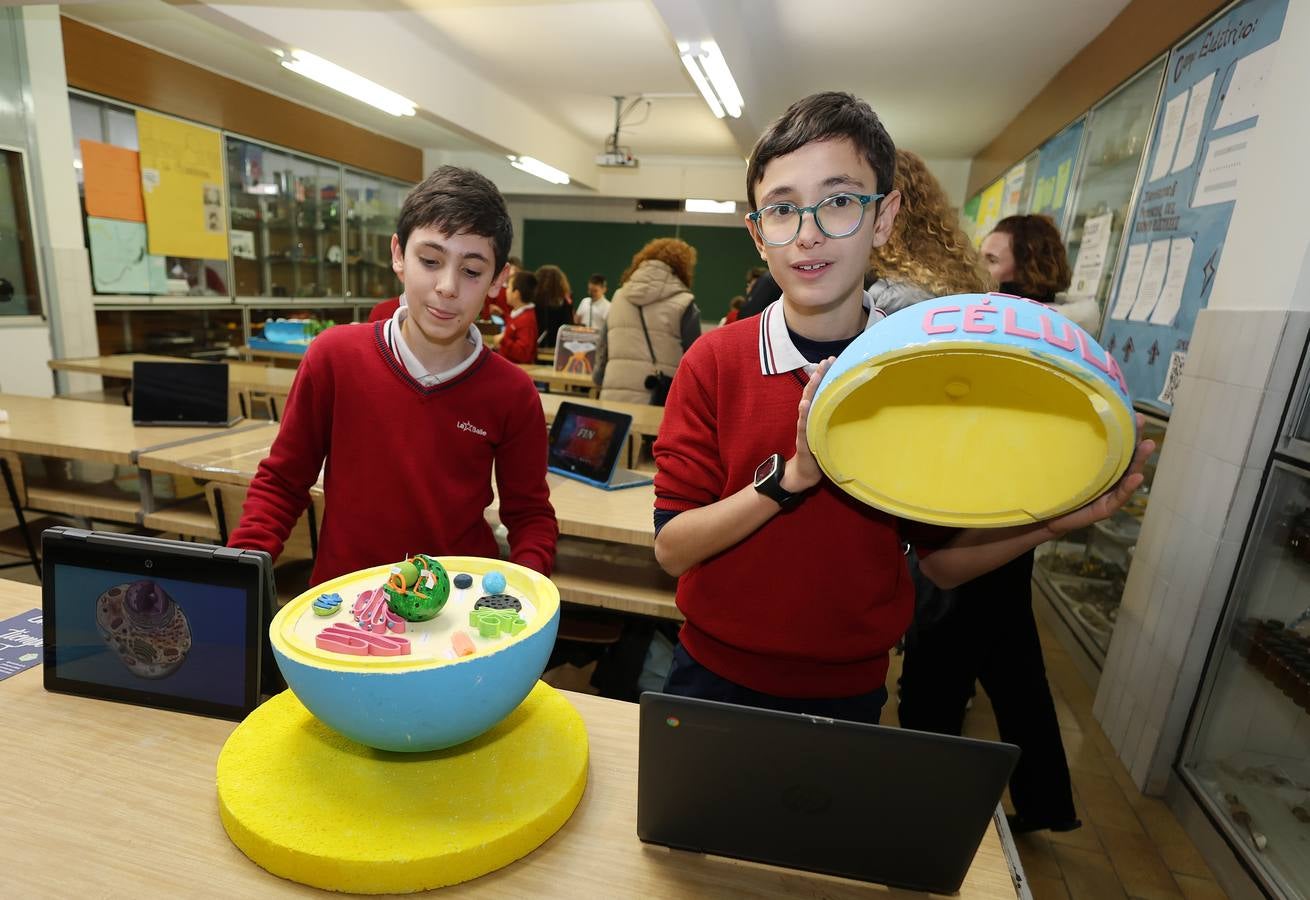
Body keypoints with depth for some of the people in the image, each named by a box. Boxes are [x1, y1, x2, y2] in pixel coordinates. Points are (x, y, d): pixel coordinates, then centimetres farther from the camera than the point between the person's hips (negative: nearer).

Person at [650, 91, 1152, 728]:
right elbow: (671, 549, -17)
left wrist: (1051, 521, -20)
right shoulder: (714, 362, -14)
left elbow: (943, 560, -3)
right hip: (715, 675, 0)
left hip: (850, 691, 1)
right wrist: (791, 475, -30)